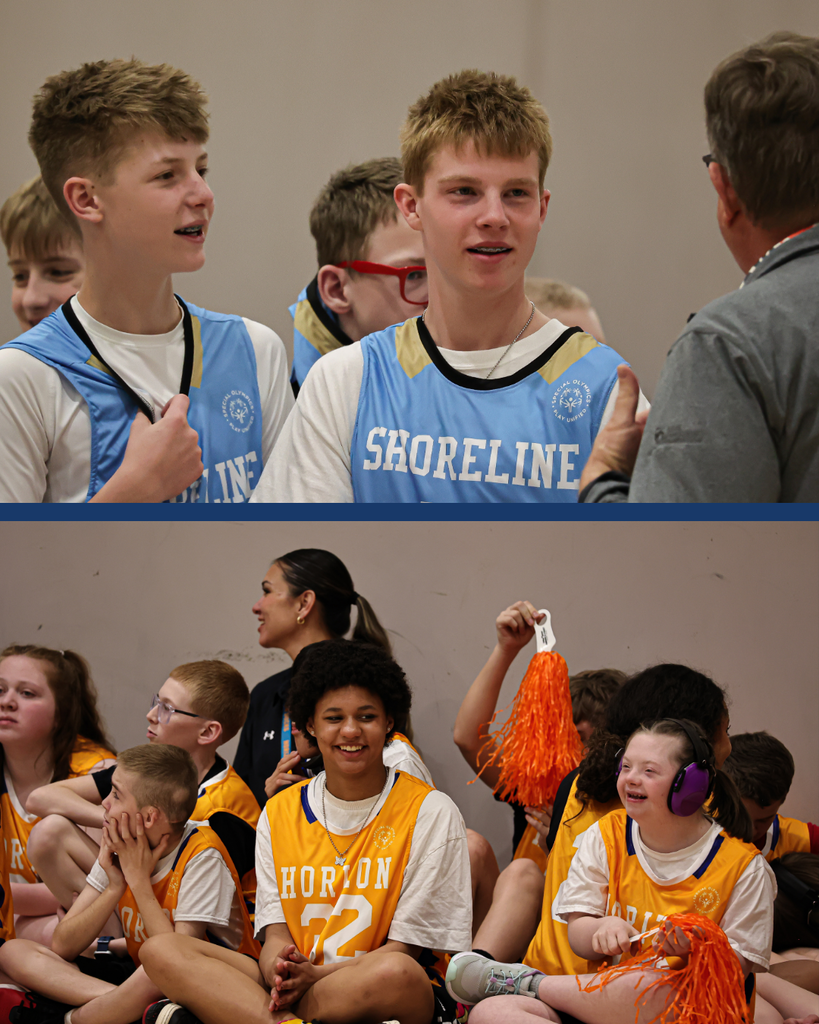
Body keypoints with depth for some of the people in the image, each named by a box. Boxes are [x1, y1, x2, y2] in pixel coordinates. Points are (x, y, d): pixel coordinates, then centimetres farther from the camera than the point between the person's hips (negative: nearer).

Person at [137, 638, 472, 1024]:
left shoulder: (430, 813, 1)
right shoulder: (279, 813, 14)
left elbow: (404, 950, -4)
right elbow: (275, 934, 7)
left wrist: (315, 975, -21)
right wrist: (279, 971, -20)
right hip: (290, 987, 4)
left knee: (396, 973, -41)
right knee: (161, 951, -18)